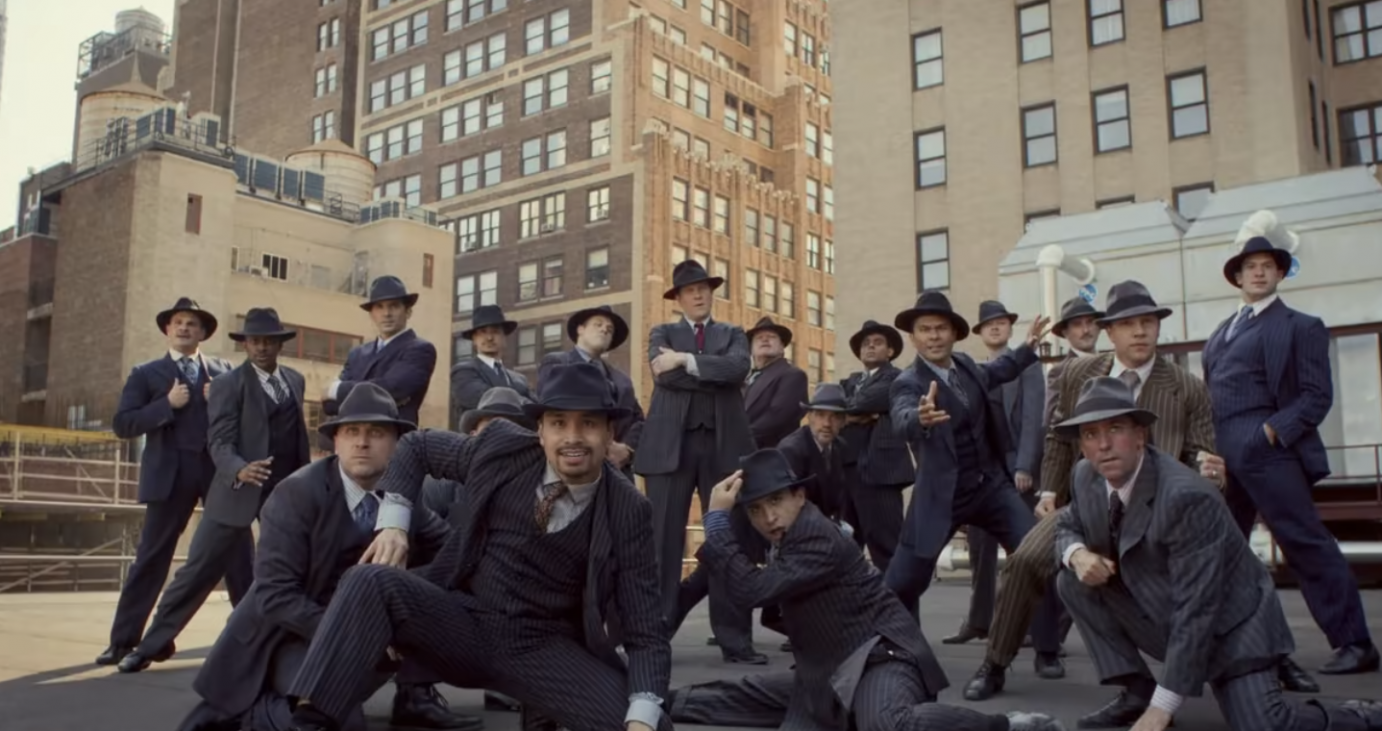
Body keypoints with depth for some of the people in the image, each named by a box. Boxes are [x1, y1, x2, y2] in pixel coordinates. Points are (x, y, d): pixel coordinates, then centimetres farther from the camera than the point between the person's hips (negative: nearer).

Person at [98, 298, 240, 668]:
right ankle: (124, 639, 9)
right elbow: (122, 423, -2)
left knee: (238, 551, 4)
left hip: (221, 468, 2)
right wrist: (167, 404, -12)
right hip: (171, 473, -2)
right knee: (152, 555, 2)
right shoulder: (146, 373, 8)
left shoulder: (224, 371, 13)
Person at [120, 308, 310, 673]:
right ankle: (155, 643, 13)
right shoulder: (228, 384, -5)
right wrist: (239, 470, -33)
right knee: (197, 569, 0)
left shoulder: (295, 380, 10)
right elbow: (220, 442, -14)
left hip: (287, 490, 4)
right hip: (238, 489, -4)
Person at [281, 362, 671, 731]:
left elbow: (645, 632, -13)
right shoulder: (501, 447, -6)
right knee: (370, 580, -27)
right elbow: (416, 446, 13)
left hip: (547, 649, -1)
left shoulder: (628, 510, -11)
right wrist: (393, 521, -4)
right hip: (463, 623, 2)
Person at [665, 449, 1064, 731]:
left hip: (879, 658, -10)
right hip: (832, 674, 10)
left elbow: (750, 589, -26)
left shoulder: (819, 538, -20)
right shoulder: (793, 534, 11)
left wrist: (717, 518, -21)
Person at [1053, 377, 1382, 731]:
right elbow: (1067, 526, 13)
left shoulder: (1186, 497, -30)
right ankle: (1138, 691, -1)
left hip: (1227, 623, -7)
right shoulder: (1086, 477, -8)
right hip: (1161, 613, 7)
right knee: (1074, 582, -10)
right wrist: (1078, 554, -15)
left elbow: (1196, 613, -30)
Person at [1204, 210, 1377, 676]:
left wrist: (1273, 431, -17)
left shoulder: (1300, 327, 2)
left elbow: (1317, 396, -5)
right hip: (1224, 456, 7)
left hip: (1266, 451, -7)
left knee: (1306, 543, -8)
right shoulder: (1222, 331, 22)